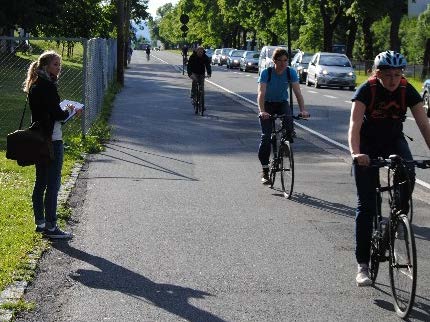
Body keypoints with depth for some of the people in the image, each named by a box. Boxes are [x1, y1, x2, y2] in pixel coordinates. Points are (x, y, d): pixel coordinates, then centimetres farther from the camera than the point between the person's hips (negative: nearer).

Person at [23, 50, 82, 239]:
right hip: (52, 140, -10)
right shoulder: (48, 86, -17)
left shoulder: (34, 85, 12)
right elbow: (57, 114, -19)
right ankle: (50, 227, -1)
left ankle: (40, 223, 23)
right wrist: (70, 111, 0)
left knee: (40, 183, 15)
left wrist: (64, 112, 8)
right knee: (53, 184, -4)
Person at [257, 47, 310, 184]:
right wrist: (262, 111, -46)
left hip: (282, 103, 2)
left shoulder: (291, 72, -14)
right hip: (268, 104, -2)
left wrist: (303, 110, -35)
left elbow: (297, 92, -20)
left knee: (289, 120, -31)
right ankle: (265, 170, -3)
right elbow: (261, 93, -30)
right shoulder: (266, 72, -21)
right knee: (266, 136, -12)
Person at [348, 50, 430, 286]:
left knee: (408, 176, -30)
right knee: (366, 205, -7)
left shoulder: (407, 91, -15)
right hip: (368, 144, -2)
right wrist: (355, 153, -52)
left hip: (394, 140, 2)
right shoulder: (367, 90, -23)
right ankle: (362, 265, -1)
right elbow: (355, 125, -34)